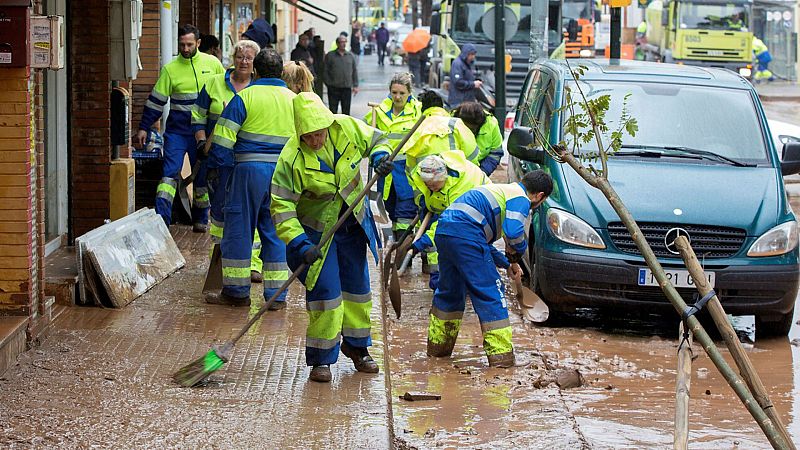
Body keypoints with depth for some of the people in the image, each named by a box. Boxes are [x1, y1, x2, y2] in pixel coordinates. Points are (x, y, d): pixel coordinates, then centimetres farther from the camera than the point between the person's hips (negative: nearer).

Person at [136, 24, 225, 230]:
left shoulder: (212, 64, 3)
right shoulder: (170, 69, 0)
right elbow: (156, 100, 3)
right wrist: (143, 128, 1)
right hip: (177, 130, -1)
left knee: (202, 175, 8)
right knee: (170, 172, -13)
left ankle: (200, 219, 21)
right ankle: (162, 218, -19)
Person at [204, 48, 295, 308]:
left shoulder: (245, 97, -5)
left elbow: (223, 139, -10)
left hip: (250, 169, -4)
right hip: (283, 171, 4)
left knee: (239, 229, 6)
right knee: (275, 231, 11)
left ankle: (237, 291, 11)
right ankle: (276, 294, 9)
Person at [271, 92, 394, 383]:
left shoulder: (347, 128, -17)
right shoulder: (291, 159, -28)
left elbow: (376, 139, 4)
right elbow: (282, 206, -26)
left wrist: (380, 157, -19)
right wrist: (300, 244, -35)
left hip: (353, 225, 5)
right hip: (316, 231, -5)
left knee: (357, 287, 15)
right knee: (325, 292, -10)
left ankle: (357, 347, 33)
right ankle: (321, 359, 3)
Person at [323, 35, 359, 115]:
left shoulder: (350, 56, 11)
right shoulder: (330, 55, 1)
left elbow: (354, 71, 14)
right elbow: (325, 71, 2)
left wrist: (355, 85, 8)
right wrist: (328, 84, -6)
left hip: (347, 88, 3)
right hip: (333, 88, -3)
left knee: (346, 110, 7)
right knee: (333, 110, -1)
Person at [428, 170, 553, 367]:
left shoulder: (502, 189, 31)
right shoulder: (521, 199, 2)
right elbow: (513, 232, -17)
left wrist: (506, 263, 29)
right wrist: (515, 257, 3)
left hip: (443, 230, 9)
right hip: (466, 233, -9)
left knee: (449, 291, 25)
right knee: (490, 293, -2)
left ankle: (437, 345, 36)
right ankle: (501, 355, -3)